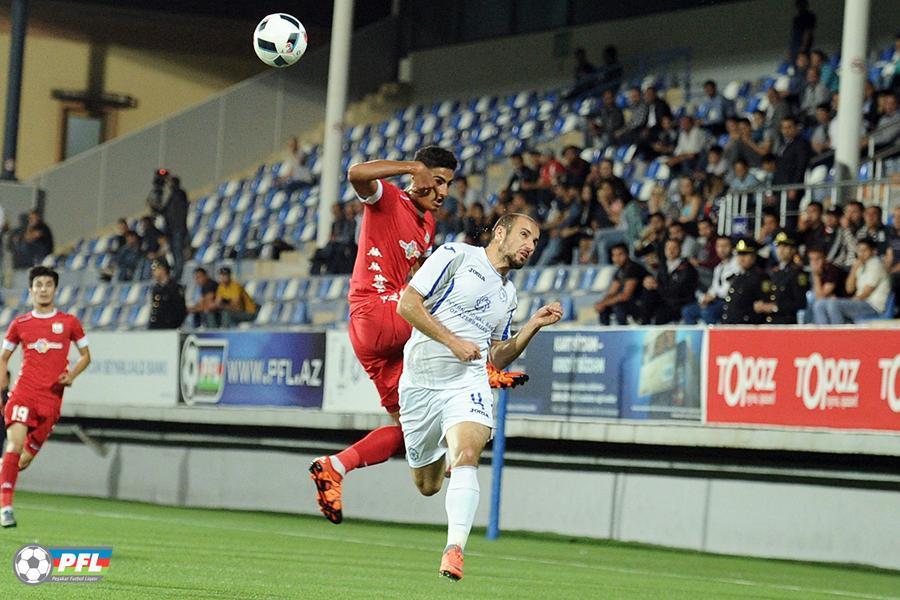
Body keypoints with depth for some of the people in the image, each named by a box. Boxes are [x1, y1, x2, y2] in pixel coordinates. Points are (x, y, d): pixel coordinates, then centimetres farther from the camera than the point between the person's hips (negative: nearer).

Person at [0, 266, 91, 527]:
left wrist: (72, 374, -5)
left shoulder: (69, 322, 7)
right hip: (23, 392, -1)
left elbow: (85, 355, 15)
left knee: (28, 454, -1)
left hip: (52, 396, 1)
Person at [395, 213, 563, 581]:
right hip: (421, 383, -3)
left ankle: (454, 549, -34)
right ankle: (446, 455, 44)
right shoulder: (455, 256, -1)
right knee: (427, 485, 8)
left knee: (466, 456, -27)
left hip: (467, 384, 3)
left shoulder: (508, 294, 18)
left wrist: (534, 325, 9)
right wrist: (452, 341, -13)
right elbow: (407, 304, -7)